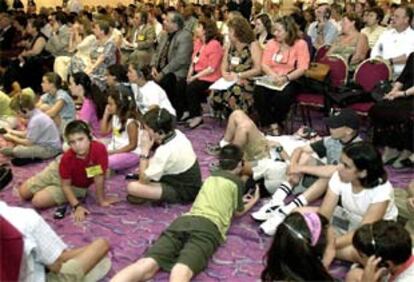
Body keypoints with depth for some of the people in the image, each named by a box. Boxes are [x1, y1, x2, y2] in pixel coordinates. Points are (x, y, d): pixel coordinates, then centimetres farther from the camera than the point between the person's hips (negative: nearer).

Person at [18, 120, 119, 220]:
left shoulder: (100, 149, -39)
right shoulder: (67, 158, -32)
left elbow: (99, 176, -27)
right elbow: (65, 185, -20)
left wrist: (102, 200, -20)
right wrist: (77, 206, -29)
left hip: (76, 186, -1)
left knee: (38, 201, -17)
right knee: (23, 193, 6)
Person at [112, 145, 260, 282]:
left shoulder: (211, 177, 35)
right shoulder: (237, 181, 19)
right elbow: (238, 212, 32)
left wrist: (239, 200, 64)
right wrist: (253, 201, 49)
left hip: (184, 220, 5)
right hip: (208, 225, -4)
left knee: (147, 264, -18)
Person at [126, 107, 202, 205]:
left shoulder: (165, 151, -29)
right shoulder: (177, 134, -5)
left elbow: (143, 180, -22)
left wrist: (144, 151, -19)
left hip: (184, 193, -9)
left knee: (132, 187, -20)